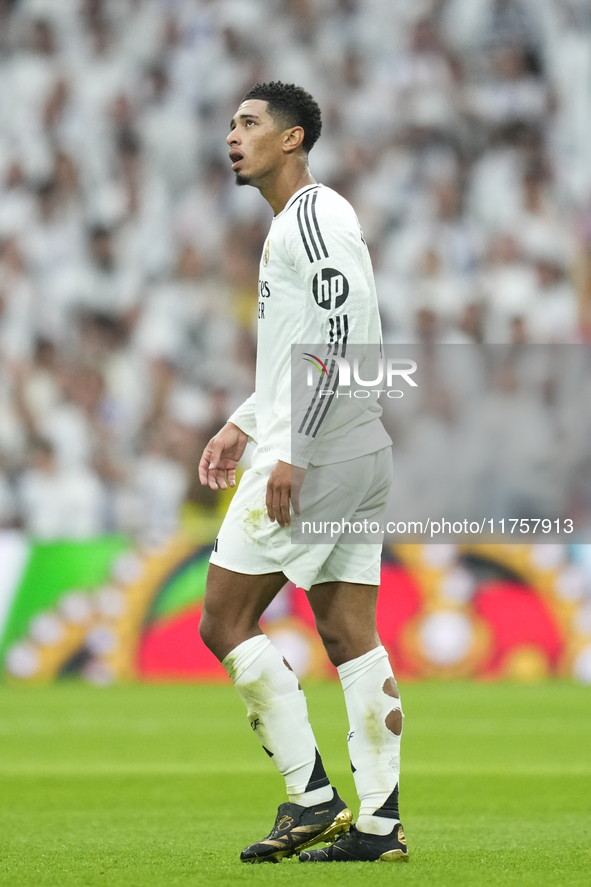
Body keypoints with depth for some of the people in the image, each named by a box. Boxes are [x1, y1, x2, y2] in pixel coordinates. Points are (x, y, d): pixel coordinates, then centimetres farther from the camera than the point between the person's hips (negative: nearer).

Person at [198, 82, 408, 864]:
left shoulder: (313, 216, -11)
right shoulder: (297, 222, 20)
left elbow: (341, 334, -21)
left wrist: (292, 452, -23)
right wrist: (246, 423, 25)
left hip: (314, 459, -10)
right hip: (360, 453, 10)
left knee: (224, 621, -5)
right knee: (351, 639, 6)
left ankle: (311, 798, -7)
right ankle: (379, 822, 2)